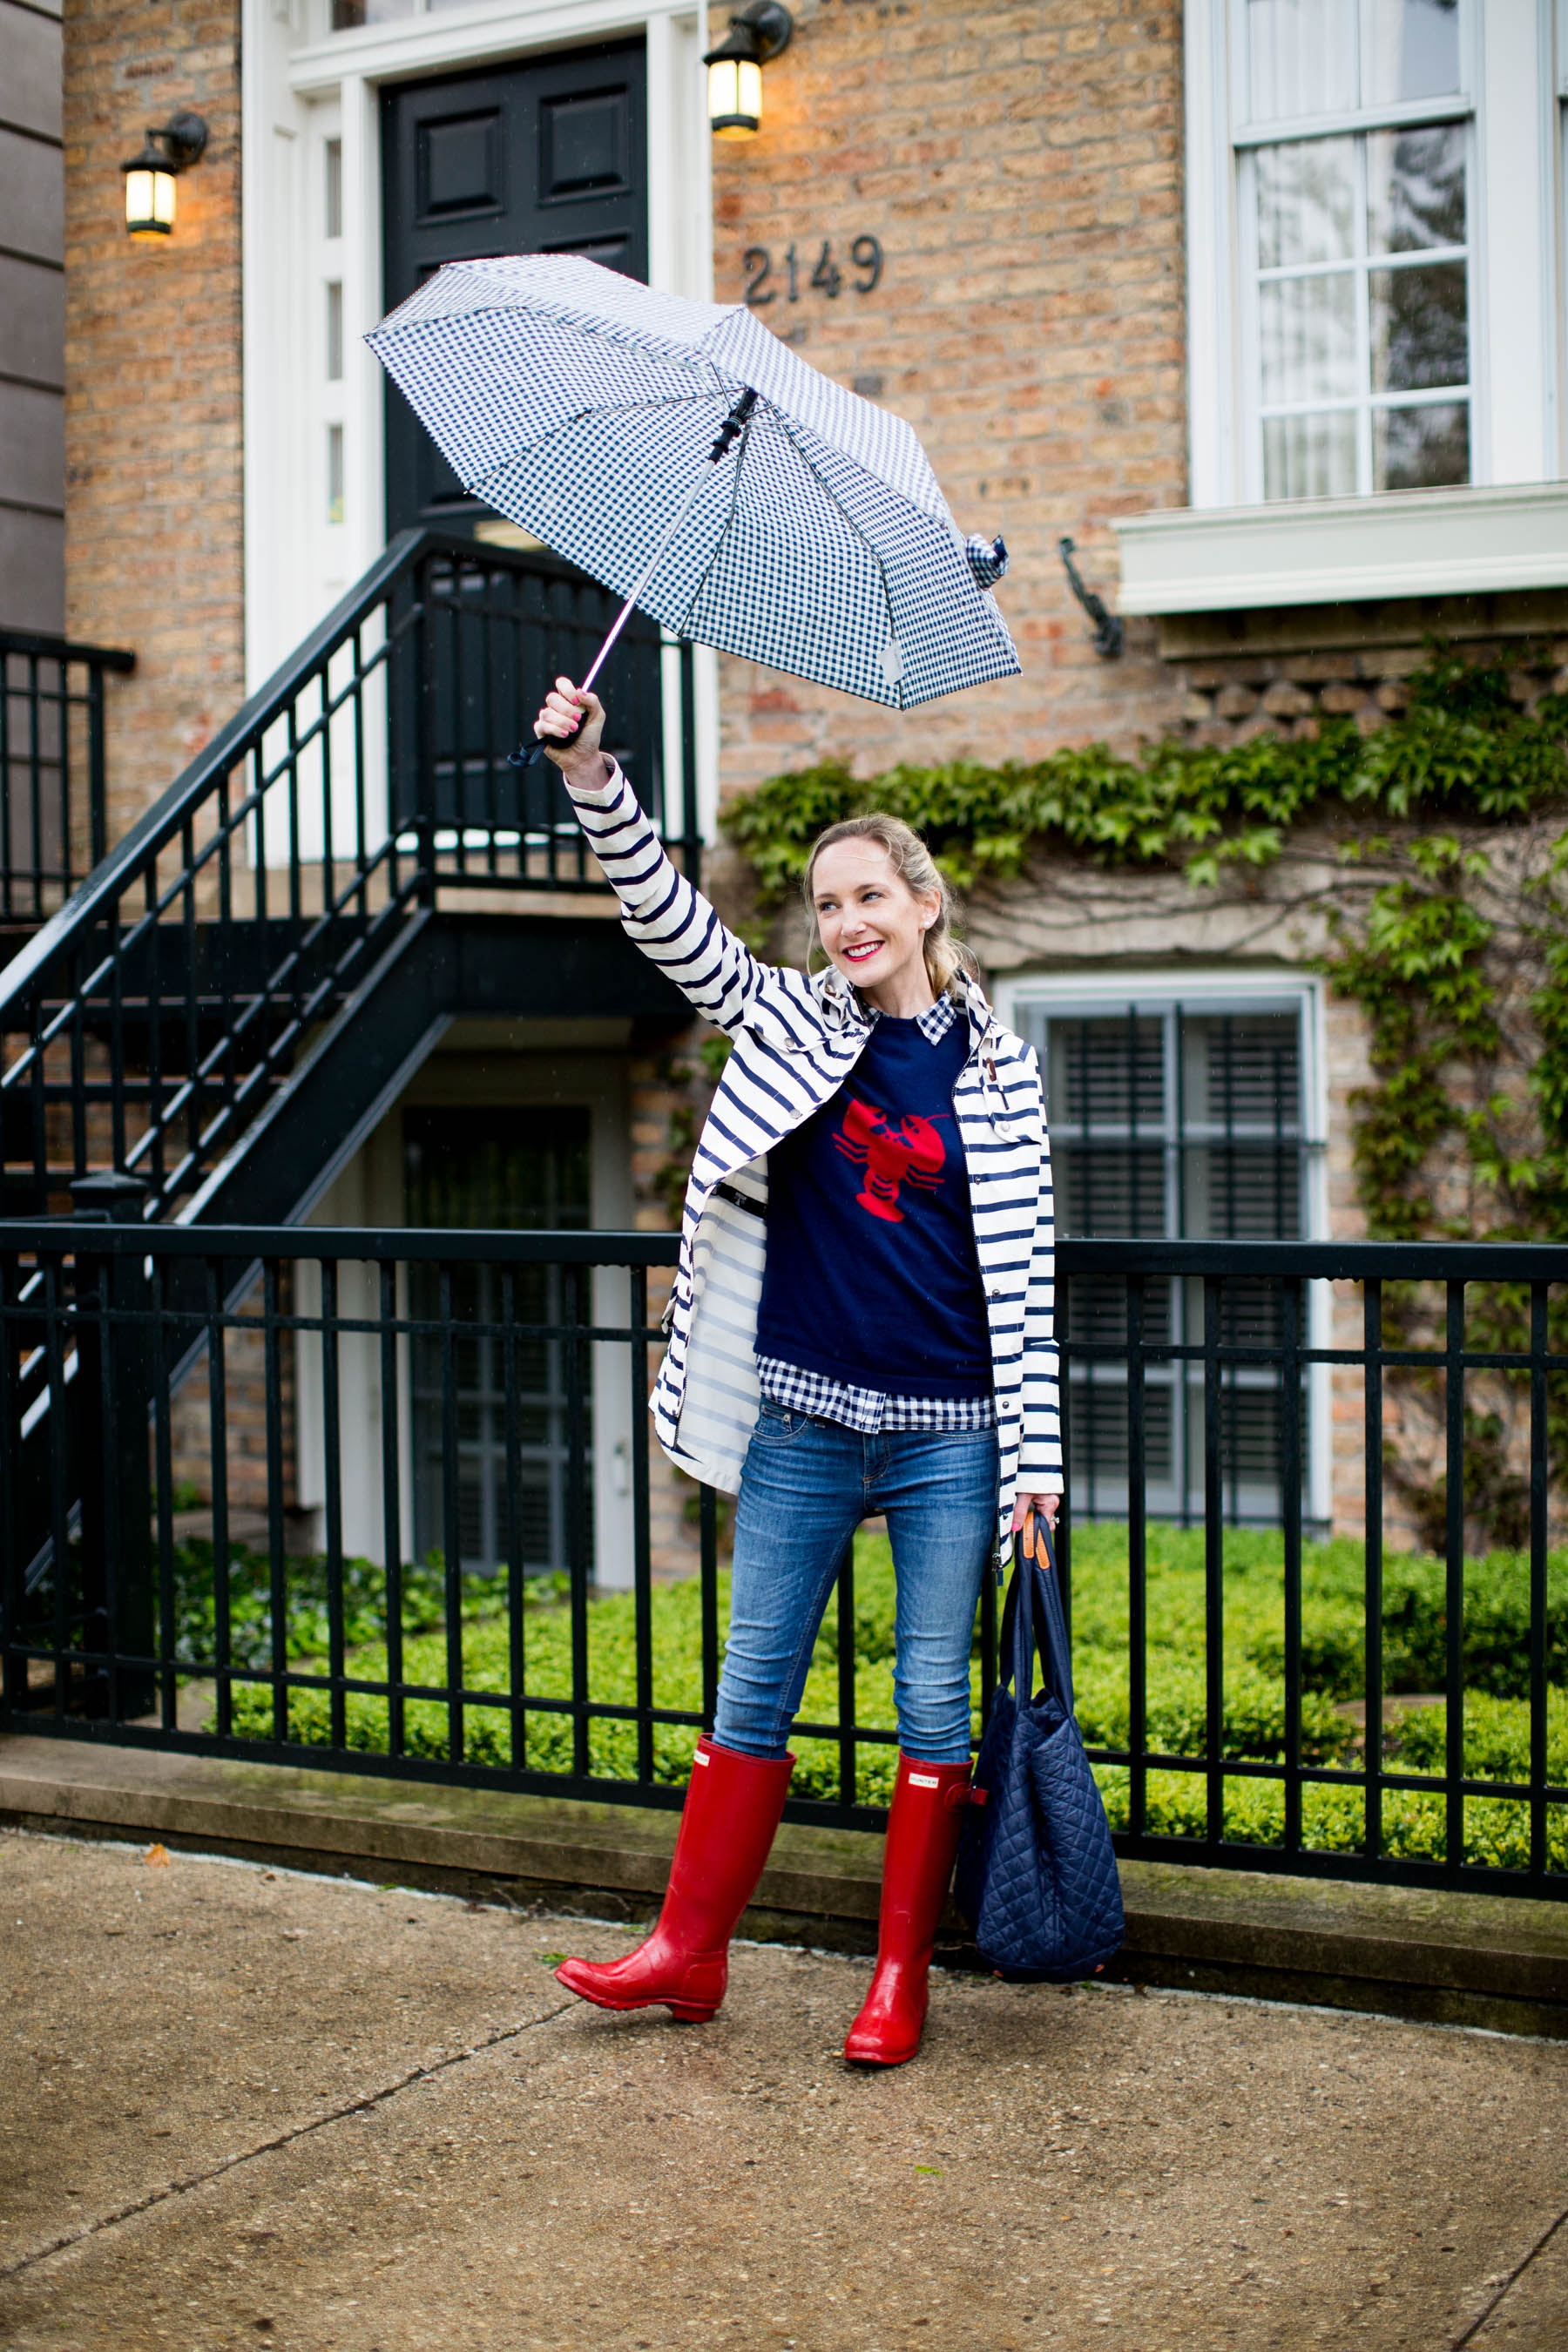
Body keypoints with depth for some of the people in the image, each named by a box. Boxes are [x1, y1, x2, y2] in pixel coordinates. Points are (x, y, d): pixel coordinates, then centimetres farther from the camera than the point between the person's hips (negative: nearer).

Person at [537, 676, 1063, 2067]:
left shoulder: (999, 1066, 1)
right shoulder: (793, 1022, 5)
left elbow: (1021, 1265, 0)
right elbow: (673, 923, -7)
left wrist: (1035, 1453, -3)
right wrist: (593, 779, -21)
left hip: (950, 1430, -1)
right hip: (805, 1419, 1)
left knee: (933, 1697, 5)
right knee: (755, 1687, 9)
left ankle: (901, 1976, 17)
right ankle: (692, 1949, 21)